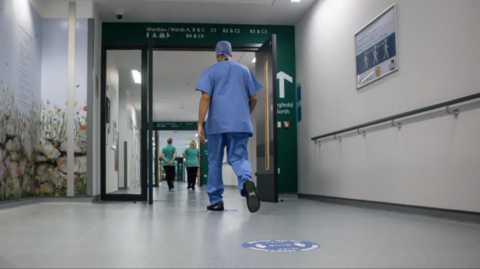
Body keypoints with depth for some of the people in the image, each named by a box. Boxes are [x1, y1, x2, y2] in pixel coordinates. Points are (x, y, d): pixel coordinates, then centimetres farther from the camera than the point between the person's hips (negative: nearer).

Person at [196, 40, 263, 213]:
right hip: (240, 123, 2)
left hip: (217, 123, -1)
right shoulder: (244, 70, 14)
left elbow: (205, 98, -6)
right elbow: (253, 98, 13)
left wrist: (200, 124, -7)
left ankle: (216, 201, 13)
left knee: (215, 162, 10)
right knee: (238, 158, 0)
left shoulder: (211, 71, 6)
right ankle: (247, 181, -33)